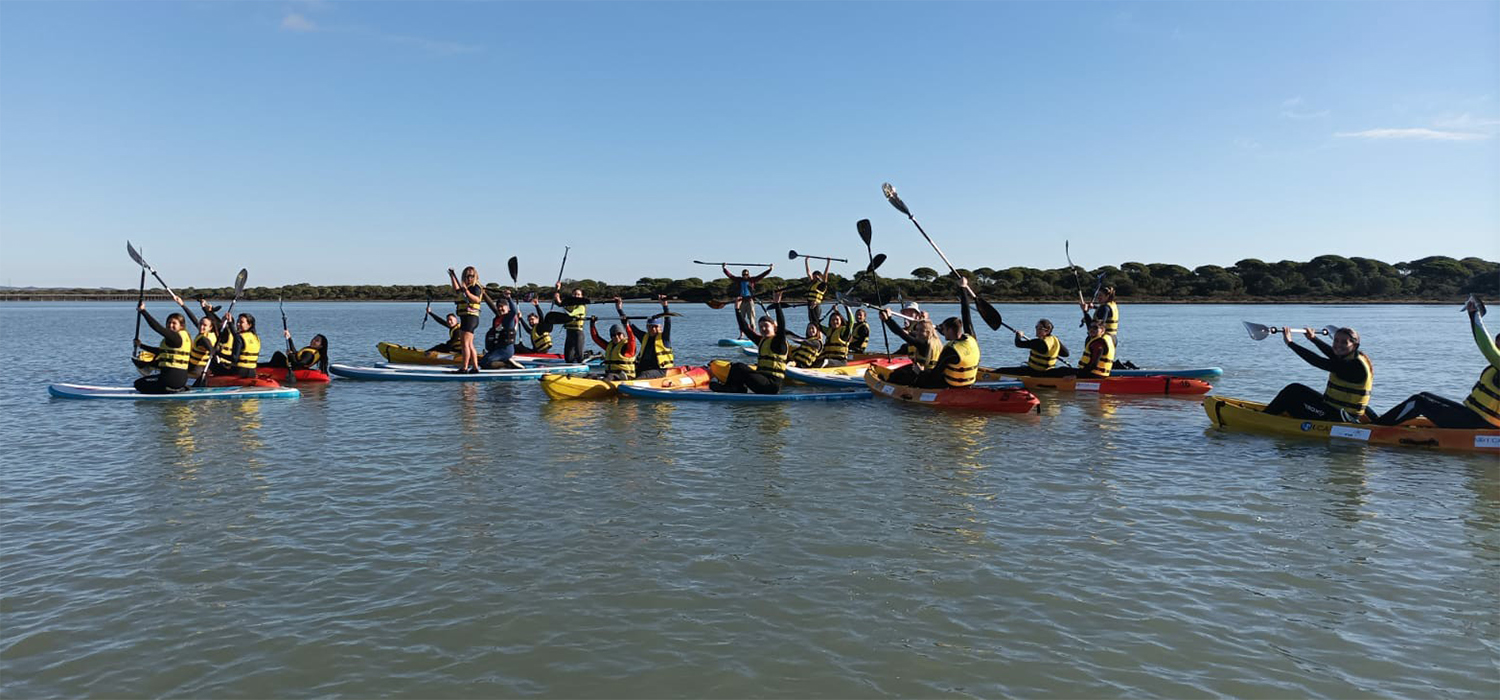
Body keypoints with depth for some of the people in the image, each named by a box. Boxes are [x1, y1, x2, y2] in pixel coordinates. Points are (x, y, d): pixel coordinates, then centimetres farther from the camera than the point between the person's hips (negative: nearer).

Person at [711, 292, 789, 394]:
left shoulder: (778, 341, -5)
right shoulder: (761, 341, 18)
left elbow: (781, 325, -23)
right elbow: (745, 328, 23)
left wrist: (777, 305, -31)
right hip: (763, 379, 8)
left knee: (739, 368, -18)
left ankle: (727, 387, 0)